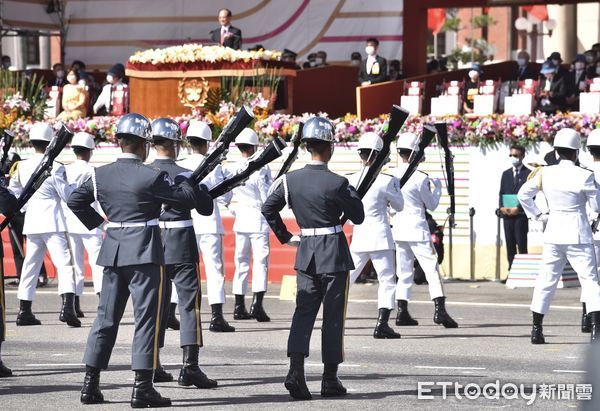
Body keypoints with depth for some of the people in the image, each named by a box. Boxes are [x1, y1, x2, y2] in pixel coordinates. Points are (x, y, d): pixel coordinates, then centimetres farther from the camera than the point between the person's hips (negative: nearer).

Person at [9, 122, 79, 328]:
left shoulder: (22, 167, 6)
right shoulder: (55, 168, -11)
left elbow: (12, 193, 15)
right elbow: (68, 195, -8)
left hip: (31, 223, 6)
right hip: (53, 222, -6)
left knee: (31, 265, 14)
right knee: (65, 263, -9)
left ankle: (24, 311, 16)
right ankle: (67, 306, -25)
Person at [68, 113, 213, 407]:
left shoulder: (101, 175, 4)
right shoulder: (151, 176, -13)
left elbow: (75, 201, 13)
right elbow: (187, 200, -7)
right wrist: (188, 183, 13)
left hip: (112, 251, 6)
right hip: (144, 253, -6)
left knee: (106, 316, 12)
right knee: (147, 316, -1)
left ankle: (90, 384, 13)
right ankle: (142, 387, -5)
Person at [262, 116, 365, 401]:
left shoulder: (291, 180, -2)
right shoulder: (337, 183, -15)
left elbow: (268, 208, 5)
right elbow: (358, 217, -6)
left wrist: (284, 236, 13)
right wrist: (353, 195, 11)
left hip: (305, 252, 4)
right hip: (334, 254, -4)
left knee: (304, 310, 5)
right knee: (333, 315, 5)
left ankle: (296, 369, -15)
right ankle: (330, 379, 10)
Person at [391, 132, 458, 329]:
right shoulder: (420, 178, -12)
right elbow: (431, 205, -2)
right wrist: (437, 187, 15)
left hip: (398, 229, 5)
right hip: (417, 228, -5)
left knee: (404, 272, 13)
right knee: (432, 269, -5)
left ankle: (402, 312, 12)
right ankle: (440, 309, -16)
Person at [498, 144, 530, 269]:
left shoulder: (528, 174, 0)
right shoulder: (506, 174, 18)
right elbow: (501, 193, 17)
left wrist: (518, 208, -16)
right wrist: (501, 207, -2)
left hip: (521, 215, -5)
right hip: (507, 215, 5)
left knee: (522, 245, -7)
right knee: (510, 246, 5)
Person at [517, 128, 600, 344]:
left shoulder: (544, 173, -1)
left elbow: (523, 194, 5)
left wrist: (537, 216, 12)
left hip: (553, 232, 4)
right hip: (578, 233, -4)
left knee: (546, 280, 10)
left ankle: (536, 329, 10)